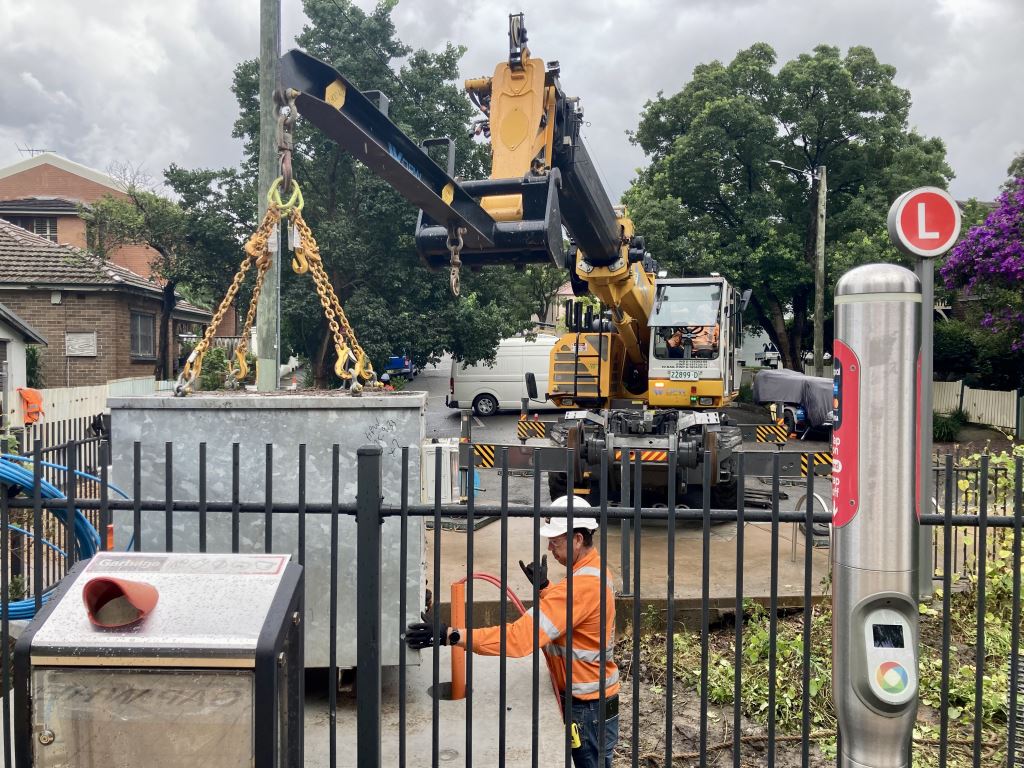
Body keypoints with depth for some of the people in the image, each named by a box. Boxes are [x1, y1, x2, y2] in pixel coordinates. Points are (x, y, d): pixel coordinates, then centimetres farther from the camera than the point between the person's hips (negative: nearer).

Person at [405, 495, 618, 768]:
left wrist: (450, 635, -40)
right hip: (589, 702, 9)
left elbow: (520, 637, -37)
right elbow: (564, 614, 20)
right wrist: (544, 587, 3)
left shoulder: (584, 584, -30)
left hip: (589, 707, -9)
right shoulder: (592, 570, 3)